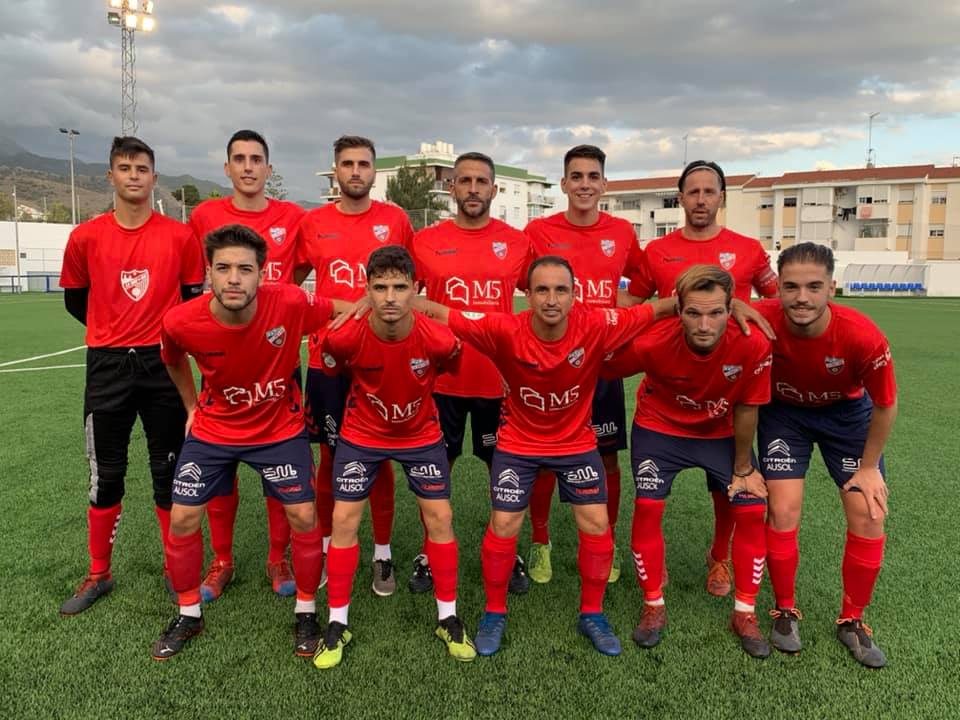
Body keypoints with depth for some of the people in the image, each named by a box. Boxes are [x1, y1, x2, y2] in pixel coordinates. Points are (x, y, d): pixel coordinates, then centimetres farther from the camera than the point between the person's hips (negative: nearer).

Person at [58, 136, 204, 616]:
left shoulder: (179, 235, -2)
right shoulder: (86, 236, 0)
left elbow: (195, 298, 7)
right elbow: (74, 298, 13)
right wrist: (114, 333, 13)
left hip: (163, 365, -1)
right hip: (107, 366, 1)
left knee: (168, 471, 8)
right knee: (106, 475, 9)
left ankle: (175, 566, 23)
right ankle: (99, 574, 24)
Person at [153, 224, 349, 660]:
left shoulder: (290, 304, -29)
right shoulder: (181, 322, -22)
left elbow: (351, 313, -11)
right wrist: (192, 406, 8)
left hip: (280, 428, -1)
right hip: (212, 429, 2)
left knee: (303, 517, -3)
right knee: (182, 519, 4)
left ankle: (306, 612, 22)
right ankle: (188, 614, 29)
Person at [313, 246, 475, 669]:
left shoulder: (439, 340, -28)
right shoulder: (344, 338, -27)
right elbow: (332, 370, -3)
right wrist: (362, 403, 6)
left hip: (421, 435, 0)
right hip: (361, 435, 0)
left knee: (440, 516, 0)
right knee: (344, 519, -1)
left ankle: (448, 618, 18)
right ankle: (338, 623, 16)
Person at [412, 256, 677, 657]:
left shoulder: (596, 326, -26)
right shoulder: (505, 331, -29)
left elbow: (659, 310, -18)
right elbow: (438, 314, -25)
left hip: (577, 441, 2)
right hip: (518, 442, -1)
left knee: (596, 525, 2)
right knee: (503, 526, 0)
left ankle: (592, 615, 25)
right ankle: (494, 615, 24)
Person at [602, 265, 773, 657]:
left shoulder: (753, 345, -30)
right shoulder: (653, 342, -33)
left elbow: (745, 409, -15)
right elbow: (601, 370, -15)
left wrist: (743, 469, -4)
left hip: (721, 433, 2)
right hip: (659, 427, -1)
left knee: (752, 509, -5)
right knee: (648, 507, -10)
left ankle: (745, 613, 15)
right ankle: (654, 607, 11)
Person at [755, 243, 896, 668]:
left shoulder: (864, 337, -32)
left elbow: (885, 405, -14)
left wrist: (868, 468, -6)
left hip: (847, 413, 1)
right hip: (783, 412, 0)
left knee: (868, 516, -3)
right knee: (783, 511, -9)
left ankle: (852, 621, 19)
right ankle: (785, 612, 15)